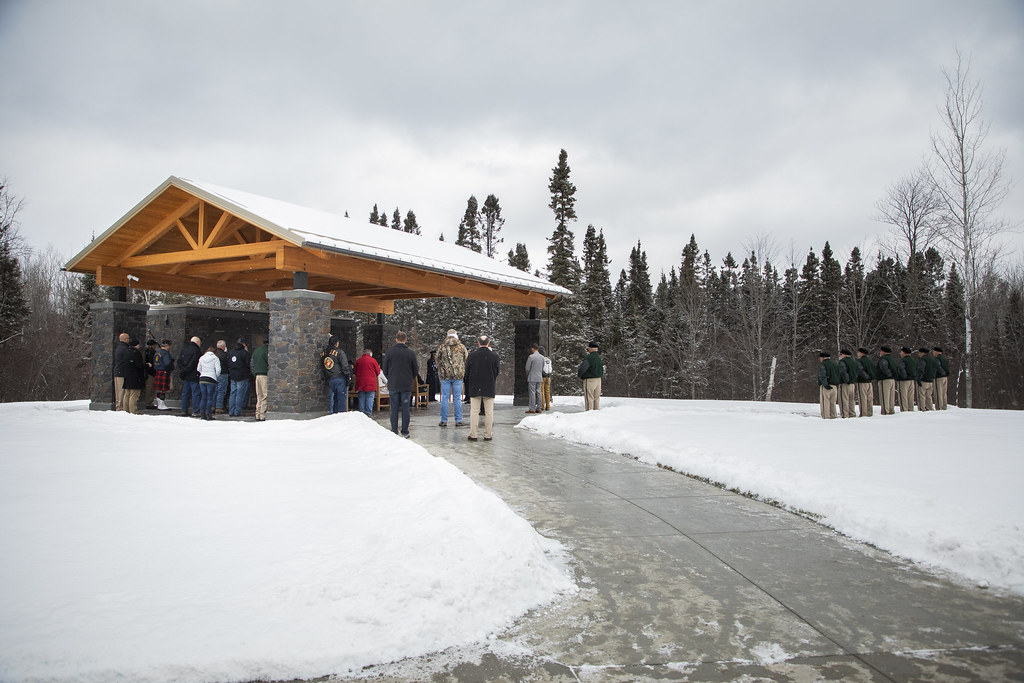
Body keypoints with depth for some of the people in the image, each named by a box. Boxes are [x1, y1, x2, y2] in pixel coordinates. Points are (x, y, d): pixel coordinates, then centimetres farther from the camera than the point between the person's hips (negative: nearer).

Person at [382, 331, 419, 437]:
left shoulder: (389, 352, -3)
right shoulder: (411, 352, -3)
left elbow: (384, 369, 3)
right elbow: (416, 370, 2)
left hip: (393, 385, 0)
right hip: (407, 385, 0)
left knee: (394, 409, 6)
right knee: (405, 409, 4)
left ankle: (394, 432, 7)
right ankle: (405, 432, 5)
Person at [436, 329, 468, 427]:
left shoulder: (442, 347, 0)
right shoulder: (461, 346, 0)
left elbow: (438, 360, 6)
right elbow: (467, 360, 5)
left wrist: (439, 373, 19)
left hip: (445, 375, 0)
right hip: (458, 375, 0)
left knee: (445, 398, 5)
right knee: (457, 398, 5)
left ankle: (444, 420, 7)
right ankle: (458, 420, 7)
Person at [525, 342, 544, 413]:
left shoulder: (531, 357, -11)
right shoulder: (542, 357, 7)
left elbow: (527, 368, -8)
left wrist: (527, 375, 10)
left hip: (532, 378, -6)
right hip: (539, 378, 6)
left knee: (532, 393, -5)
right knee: (538, 393, 8)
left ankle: (532, 409, -7)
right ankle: (538, 408, 9)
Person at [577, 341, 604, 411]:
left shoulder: (589, 358, -17)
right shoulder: (599, 358, 11)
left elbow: (582, 368, -22)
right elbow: (602, 368, 18)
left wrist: (579, 374, -4)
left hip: (589, 380, -8)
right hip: (598, 379, 8)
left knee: (589, 398, -3)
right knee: (597, 398, 13)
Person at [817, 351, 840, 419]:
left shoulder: (822, 364, -3)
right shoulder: (835, 364, 17)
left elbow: (822, 376, -18)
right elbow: (838, 375, 16)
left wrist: (825, 384, -24)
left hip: (826, 387, -6)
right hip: (835, 386, 6)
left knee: (825, 403, -4)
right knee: (832, 403, 12)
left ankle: (825, 417, -7)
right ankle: (833, 417, 11)